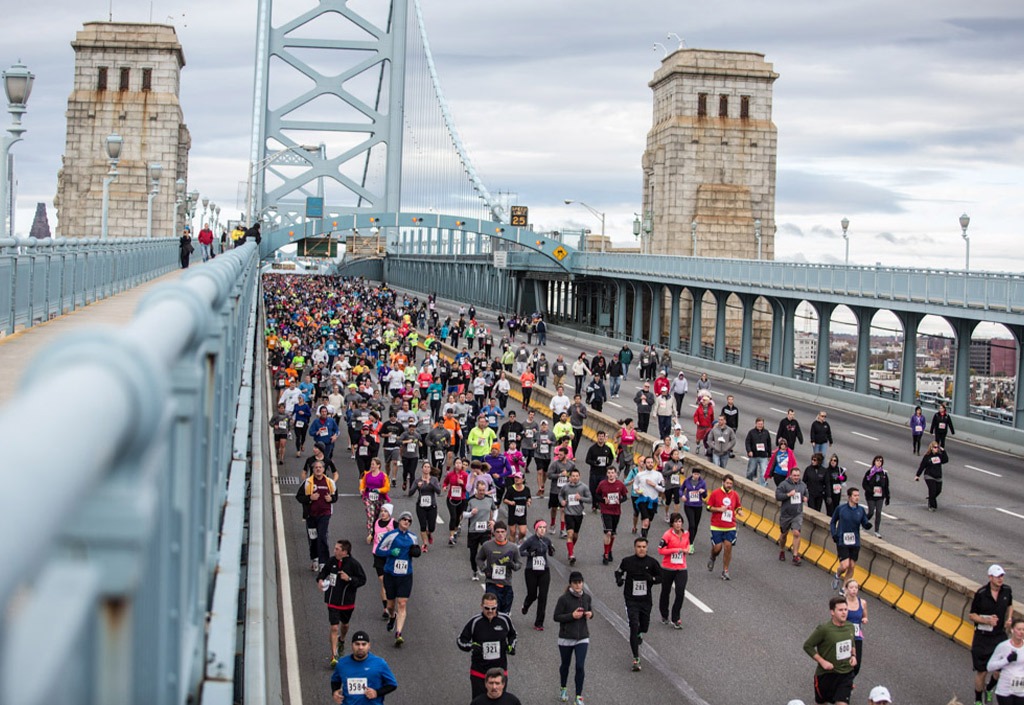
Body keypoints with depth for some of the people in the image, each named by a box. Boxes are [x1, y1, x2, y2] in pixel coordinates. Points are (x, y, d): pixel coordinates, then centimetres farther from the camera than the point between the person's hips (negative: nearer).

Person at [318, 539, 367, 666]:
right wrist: (320, 579, -7)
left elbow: (362, 580, -11)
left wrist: (349, 579, -24)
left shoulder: (353, 564, -15)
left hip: (347, 602, 0)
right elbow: (324, 571, 13)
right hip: (333, 601, 0)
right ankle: (334, 656, -7)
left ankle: (342, 640, 57)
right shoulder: (332, 561, -6)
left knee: (344, 624, 24)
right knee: (334, 628, -10)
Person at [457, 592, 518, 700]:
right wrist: (472, 646, -22)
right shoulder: (475, 621, -11)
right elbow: (460, 641, -3)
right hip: (479, 671, -2)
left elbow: (513, 634, 15)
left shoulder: (504, 619, -5)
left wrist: (511, 646, -4)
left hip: (500, 670, 2)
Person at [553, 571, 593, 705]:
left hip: (582, 637, 2)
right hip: (566, 637, -2)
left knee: (580, 666, -8)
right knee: (565, 664, 16)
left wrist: (590, 614, -7)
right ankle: (563, 689, 42)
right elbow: (556, 617, -11)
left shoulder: (586, 597, 0)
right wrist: (572, 616, -23)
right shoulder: (564, 598, -13)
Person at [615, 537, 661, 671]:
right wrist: (619, 579, -8)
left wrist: (651, 578, -16)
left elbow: (660, 577, 5)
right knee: (634, 627, -12)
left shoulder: (651, 562, -2)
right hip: (631, 600, -2)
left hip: (646, 600, 2)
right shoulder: (627, 561, -4)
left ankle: (638, 635, 53)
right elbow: (618, 572, 13)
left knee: (644, 627, 13)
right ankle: (636, 659, -10)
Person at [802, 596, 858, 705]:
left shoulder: (850, 627, 0)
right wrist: (822, 661, -19)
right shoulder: (824, 629, -18)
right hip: (826, 674, -3)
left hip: (846, 674, 3)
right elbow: (807, 646, -12)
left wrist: (853, 655, -1)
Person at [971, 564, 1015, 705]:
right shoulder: (981, 594, -17)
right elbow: (971, 615, -8)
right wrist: (986, 620, -24)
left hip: (1000, 636, 4)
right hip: (982, 638, -4)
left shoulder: (1007, 590, -4)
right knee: (981, 671, 3)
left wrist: (1009, 618, -1)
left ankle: (989, 689, 37)